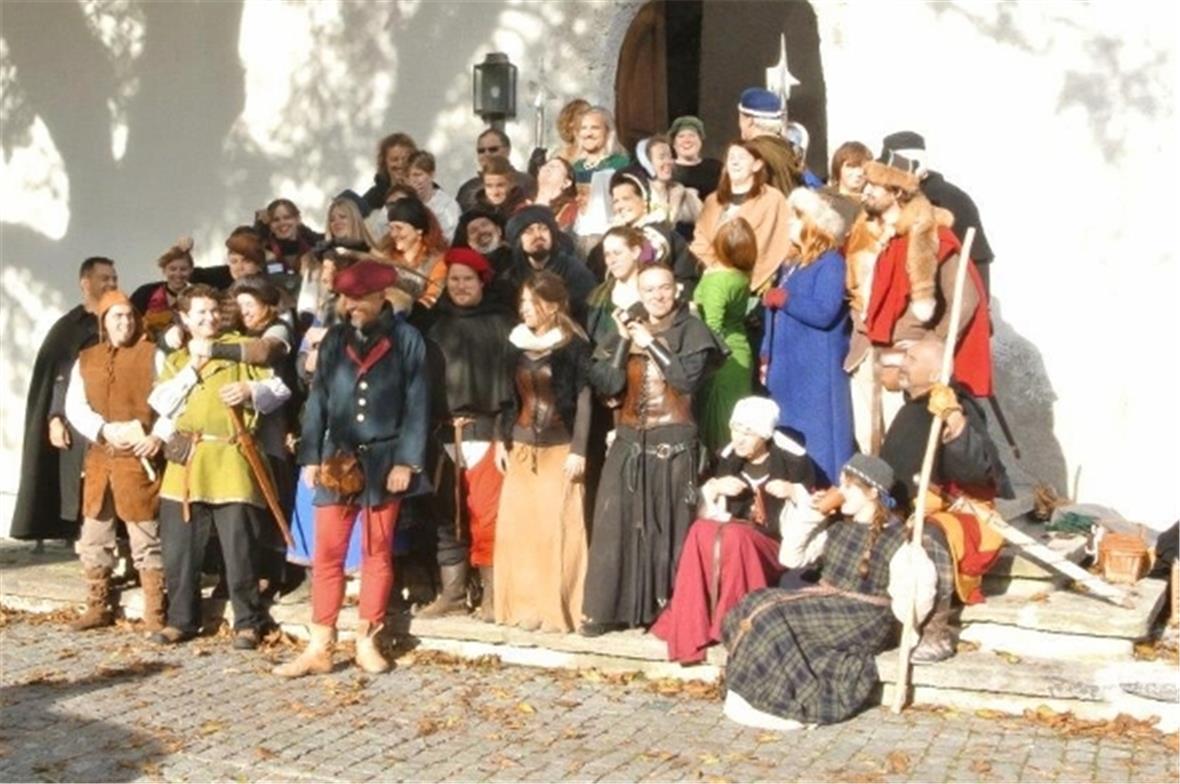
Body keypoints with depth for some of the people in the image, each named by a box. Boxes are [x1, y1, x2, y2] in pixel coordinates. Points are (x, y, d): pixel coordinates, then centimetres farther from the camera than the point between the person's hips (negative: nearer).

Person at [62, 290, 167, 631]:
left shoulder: (152, 354, 1)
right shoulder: (86, 359, 12)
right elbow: (74, 406, 6)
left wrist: (159, 436, -19)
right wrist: (104, 430, -11)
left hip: (138, 458, -5)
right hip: (98, 456, 5)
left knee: (146, 538, -2)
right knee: (94, 537, 12)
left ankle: (155, 614, 2)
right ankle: (98, 608, 24)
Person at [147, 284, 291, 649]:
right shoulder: (176, 359, 18)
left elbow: (280, 389, 3)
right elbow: (160, 403, 3)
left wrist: (252, 390, -16)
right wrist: (192, 367, -4)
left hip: (231, 460, -4)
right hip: (186, 462, 4)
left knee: (240, 548, -3)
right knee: (179, 547, 7)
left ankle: (248, 622, 9)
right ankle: (181, 619, 20)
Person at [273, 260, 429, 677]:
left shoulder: (406, 339, -2)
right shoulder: (334, 339, 7)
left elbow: (417, 405, -4)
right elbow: (318, 400, 7)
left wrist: (406, 462, -10)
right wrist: (310, 456, 2)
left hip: (384, 459, -2)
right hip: (338, 459, 2)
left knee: (378, 552, 7)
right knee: (327, 552, 0)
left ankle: (367, 642, 16)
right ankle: (319, 647, 5)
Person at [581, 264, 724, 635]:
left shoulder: (692, 330, 1)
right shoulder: (627, 329, 12)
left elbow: (689, 379, -15)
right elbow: (605, 385, 0)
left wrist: (651, 344, -11)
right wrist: (624, 342, -8)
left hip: (673, 443, -3)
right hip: (629, 441, 3)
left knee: (668, 525, -1)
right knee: (616, 523, -2)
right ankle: (606, 608, 3)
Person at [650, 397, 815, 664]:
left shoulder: (792, 460, -3)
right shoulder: (730, 458, 9)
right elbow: (707, 509, 13)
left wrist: (793, 491, -17)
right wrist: (715, 487, -8)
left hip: (779, 547, -4)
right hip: (736, 536, 4)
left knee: (732, 536, -35)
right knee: (701, 530, -30)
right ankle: (689, 628, -29)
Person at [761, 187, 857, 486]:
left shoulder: (831, 263, -11)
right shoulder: (791, 264, 16)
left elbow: (824, 313, -23)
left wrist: (784, 299, -16)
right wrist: (766, 355, 15)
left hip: (816, 371, -9)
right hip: (786, 367, 9)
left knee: (815, 438, -5)